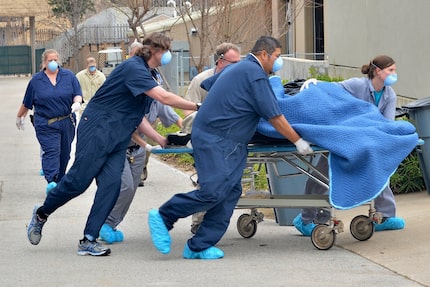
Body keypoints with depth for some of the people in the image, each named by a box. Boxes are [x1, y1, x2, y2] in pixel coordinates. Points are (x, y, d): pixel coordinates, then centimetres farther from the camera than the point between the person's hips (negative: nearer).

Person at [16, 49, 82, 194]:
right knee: (51, 151, -18)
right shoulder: (36, 80, 4)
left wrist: (77, 102, -19)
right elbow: (27, 102, 13)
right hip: (45, 124, -3)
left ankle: (60, 181, 22)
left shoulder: (69, 76, 5)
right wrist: (20, 117, 20)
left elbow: (77, 94, 2)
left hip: (67, 121, 3)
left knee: (65, 152, 8)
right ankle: (51, 181, -31)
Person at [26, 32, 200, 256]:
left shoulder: (145, 74, 15)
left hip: (117, 140, 9)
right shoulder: (133, 68, -16)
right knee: (78, 181, -5)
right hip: (97, 130, -9)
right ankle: (41, 215, 18)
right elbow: (164, 97, -27)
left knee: (111, 184, -5)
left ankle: (88, 241, -3)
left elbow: (135, 117, 19)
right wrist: (197, 107, -24)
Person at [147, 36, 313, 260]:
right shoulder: (255, 73, -10)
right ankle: (163, 218, -4)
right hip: (215, 140, -10)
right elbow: (275, 117, -11)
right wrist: (299, 142, -3)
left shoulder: (236, 68, 20)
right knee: (213, 191, -17)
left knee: (231, 192, 2)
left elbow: (207, 85, 33)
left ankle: (199, 246, 1)